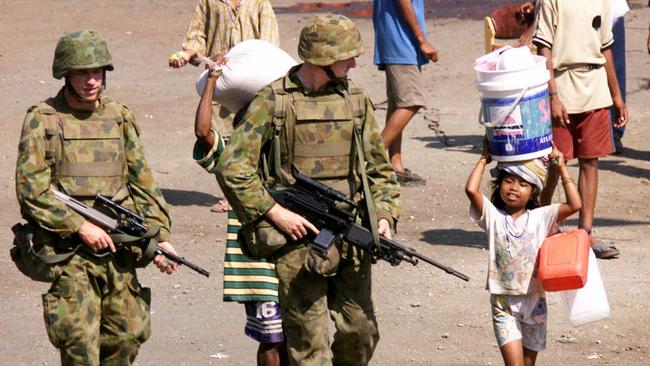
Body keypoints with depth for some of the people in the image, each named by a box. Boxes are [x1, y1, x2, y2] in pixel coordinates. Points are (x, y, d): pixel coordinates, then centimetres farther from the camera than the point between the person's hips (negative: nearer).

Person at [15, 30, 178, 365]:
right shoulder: (42, 121, -2)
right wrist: (80, 226, -14)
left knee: (127, 336, 5)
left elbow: (143, 183, 15)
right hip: (69, 251, -4)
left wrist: (160, 236, 5)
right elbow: (31, 190, -8)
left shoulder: (120, 118, 12)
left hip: (119, 250, 5)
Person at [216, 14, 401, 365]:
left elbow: (378, 168, 17)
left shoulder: (356, 98, 10)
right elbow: (232, 167, -7)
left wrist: (383, 215, 3)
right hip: (297, 234, -5)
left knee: (361, 333, 8)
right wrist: (275, 213, -12)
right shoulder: (273, 101, -5)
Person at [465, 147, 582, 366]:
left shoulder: (540, 217, 0)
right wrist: (484, 160, -4)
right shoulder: (493, 217, -3)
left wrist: (562, 169, -6)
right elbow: (471, 189, -17)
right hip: (503, 304, -2)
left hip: (534, 301, 2)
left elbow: (575, 205, -10)